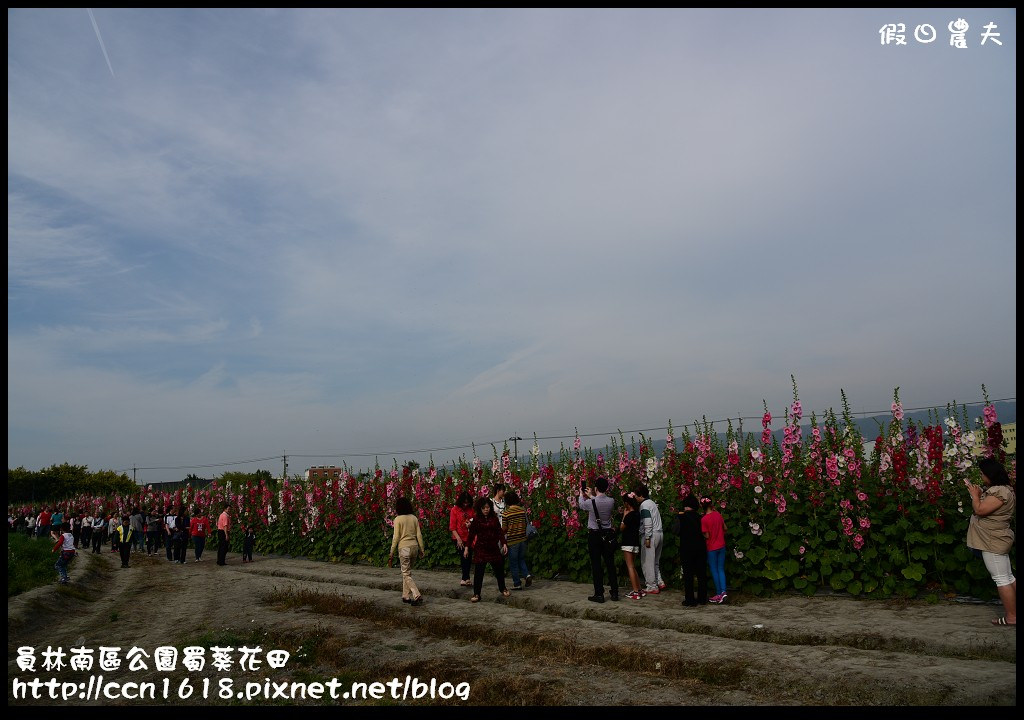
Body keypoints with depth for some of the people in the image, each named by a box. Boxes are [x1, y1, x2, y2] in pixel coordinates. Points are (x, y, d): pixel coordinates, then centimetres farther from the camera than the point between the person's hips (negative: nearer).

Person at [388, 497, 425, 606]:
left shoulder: (398, 519, -8)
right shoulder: (414, 518, 6)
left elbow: (396, 537, -10)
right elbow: (419, 535, 5)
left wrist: (391, 553, -4)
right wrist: (422, 549, 12)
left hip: (404, 548, -5)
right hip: (414, 546, 5)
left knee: (406, 574, 1)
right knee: (407, 572, 19)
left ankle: (417, 596, -11)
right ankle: (406, 596, 22)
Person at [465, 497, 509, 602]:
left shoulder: (494, 518, 2)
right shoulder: (476, 519, -4)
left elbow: (500, 531, 3)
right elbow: (471, 534, -1)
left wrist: (504, 544, -7)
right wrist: (467, 548, -2)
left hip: (493, 548, 3)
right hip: (480, 548, -3)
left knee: (499, 569, 13)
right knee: (478, 571, -4)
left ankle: (502, 588, 34)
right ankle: (476, 594, 5)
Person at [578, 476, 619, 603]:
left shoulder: (591, 502, -14)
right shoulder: (611, 502, -4)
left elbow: (581, 504, 9)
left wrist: (581, 494, 29)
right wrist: (591, 496, 31)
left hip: (594, 535, -4)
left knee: (596, 565, 1)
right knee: (610, 564, 10)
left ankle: (599, 594, 2)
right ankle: (614, 593, 15)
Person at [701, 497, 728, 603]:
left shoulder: (704, 520, -19)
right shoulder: (718, 514, -4)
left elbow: (707, 536, -15)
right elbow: (725, 528, 7)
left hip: (711, 548, -5)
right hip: (721, 546, 5)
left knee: (714, 571, 8)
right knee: (721, 570, 12)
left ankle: (719, 594, 13)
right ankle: (723, 591, -1)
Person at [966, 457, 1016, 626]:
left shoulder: (1000, 491, -21)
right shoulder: (999, 489, 12)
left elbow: (980, 510, -23)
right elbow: (987, 506, 18)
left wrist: (975, 495, -8)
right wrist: (980, 494, 7)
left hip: (994, 542, -11)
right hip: (996, 540, 11)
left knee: (1001, 579, -3)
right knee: (1008, 577, 14)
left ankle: (1011, 617, 3)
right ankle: (1012, 612, 20)